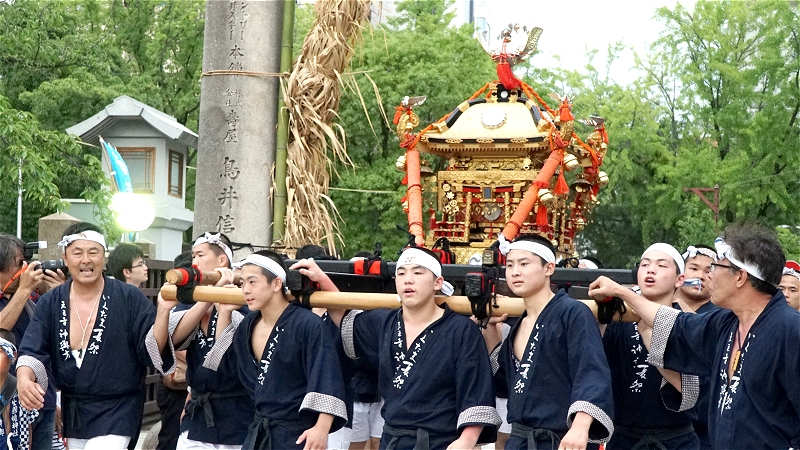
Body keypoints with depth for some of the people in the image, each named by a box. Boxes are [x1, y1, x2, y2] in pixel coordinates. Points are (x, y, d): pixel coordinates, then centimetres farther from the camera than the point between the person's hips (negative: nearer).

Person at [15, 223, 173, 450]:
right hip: (70, 413, 5)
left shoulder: (130, 298, -7)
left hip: (116, 413, -5)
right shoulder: (50, 303, 3)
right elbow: (32, 352, -4)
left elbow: (151, 352, -9)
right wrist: (25, 379, -26)